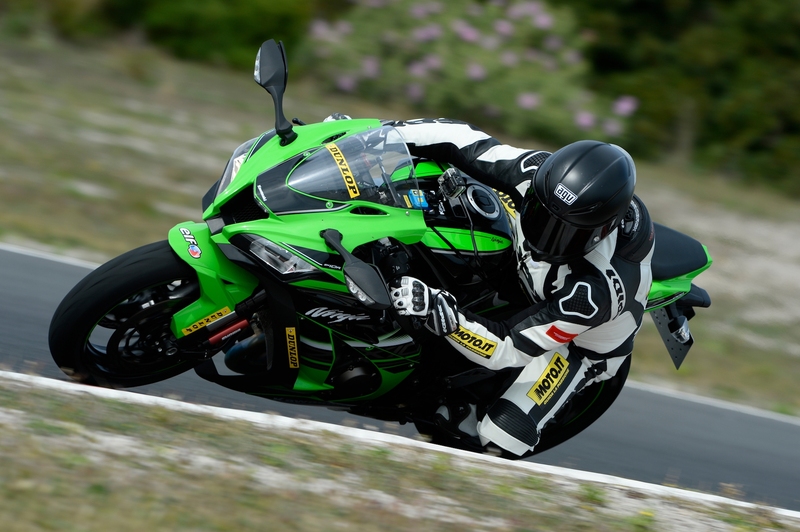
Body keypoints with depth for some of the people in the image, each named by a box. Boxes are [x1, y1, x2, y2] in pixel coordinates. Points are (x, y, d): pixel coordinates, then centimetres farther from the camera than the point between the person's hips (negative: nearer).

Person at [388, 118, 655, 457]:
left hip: (581, 344, -6)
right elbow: (465, 142, -24)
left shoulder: (594, 289, -46)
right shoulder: (541, 174, -35)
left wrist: (436, 311, -54)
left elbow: (508, 348, -41)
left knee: (504, 435, -19)